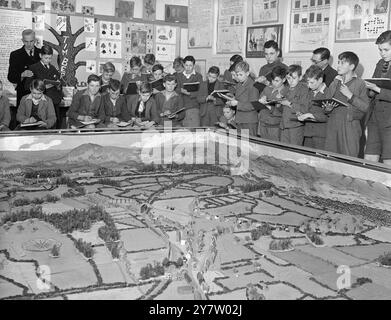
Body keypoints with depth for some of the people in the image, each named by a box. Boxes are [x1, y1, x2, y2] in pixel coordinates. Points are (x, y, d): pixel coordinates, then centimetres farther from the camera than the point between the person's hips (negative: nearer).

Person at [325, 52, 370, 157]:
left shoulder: (360, 83, 0)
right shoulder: (335, 82, 15)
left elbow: (366, 107, -7)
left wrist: (350, 95, -13)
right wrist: (328, 107, 2)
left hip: (350, 126, -4)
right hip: (332, 126, 5)